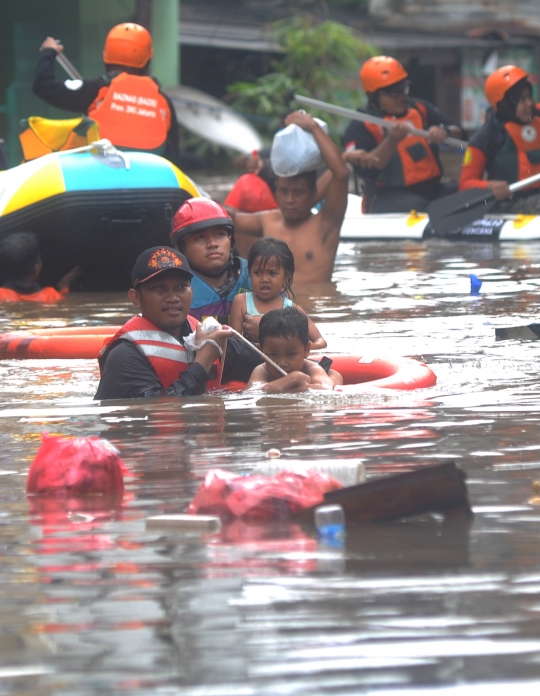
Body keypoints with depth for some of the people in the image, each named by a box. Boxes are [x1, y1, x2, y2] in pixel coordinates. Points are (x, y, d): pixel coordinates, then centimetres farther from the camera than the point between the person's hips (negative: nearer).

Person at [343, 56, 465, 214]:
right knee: (416, 207, -36)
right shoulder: (361, 126, -2)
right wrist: (392, 140, -25)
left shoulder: (420, 109, 13)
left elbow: (459, 134, 11)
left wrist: (444, 132, -13)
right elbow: (365, 171, -14)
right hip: (387, 196, -5)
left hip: (432, 189, 5)